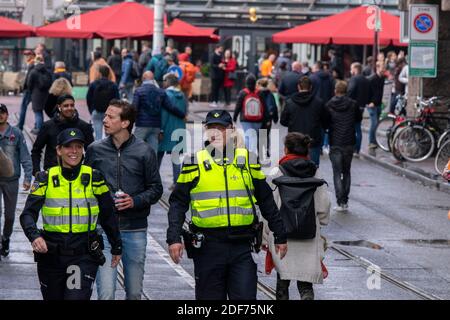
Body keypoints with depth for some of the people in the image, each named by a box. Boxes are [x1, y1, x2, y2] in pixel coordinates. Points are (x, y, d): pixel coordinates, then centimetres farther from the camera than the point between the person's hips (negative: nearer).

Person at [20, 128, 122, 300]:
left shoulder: (94, 179, 0)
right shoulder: (45, 179, 0)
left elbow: (108, 216, 10)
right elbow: (28, 214, -8)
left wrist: (116, 247, 14)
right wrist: (34, 236, -27)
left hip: (84, 255, -2)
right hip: (51, 254, 2)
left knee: (78, 297, -17)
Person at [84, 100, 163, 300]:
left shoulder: (144, 152, 0)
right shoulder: (95, 150, 4)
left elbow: (156, 188, 4)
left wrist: (135, 201, -12)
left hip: (135, 230, 0)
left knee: (134, 293, 10)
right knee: (106, 293, -11)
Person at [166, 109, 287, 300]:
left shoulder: (248, 161, 8)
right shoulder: (195, 163, 3)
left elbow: (267, 202, 14)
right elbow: (178, 204, 3)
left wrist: (280, 236, 14)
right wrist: (174, 238, -8)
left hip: (242, 247, 1)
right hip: (208, 247, 0)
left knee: (245, 298, -4)